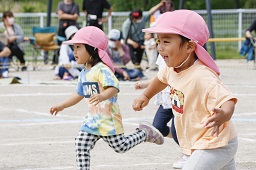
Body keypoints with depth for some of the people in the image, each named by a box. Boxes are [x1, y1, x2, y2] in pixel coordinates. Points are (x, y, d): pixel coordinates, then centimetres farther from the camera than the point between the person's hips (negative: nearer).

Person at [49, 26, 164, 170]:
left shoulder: (102, 69, -17)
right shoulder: (84, 74, 12)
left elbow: (114, 88, -29)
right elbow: (79, 95, 24)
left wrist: (102, 96, -49)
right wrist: (61, 106, 21)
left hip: (108, 119, -8)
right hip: (92, 119, 8)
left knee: (120, 146, -1)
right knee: (81, 144, -2)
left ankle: (144, 133, 21)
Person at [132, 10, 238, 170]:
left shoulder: (203, 78, -32)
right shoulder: (172, 68, -3)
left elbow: (228, 100, -41)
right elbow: (162, 78, 21)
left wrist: (223, 115, -61)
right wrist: (146, 96, 31)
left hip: (216, 146, -10)